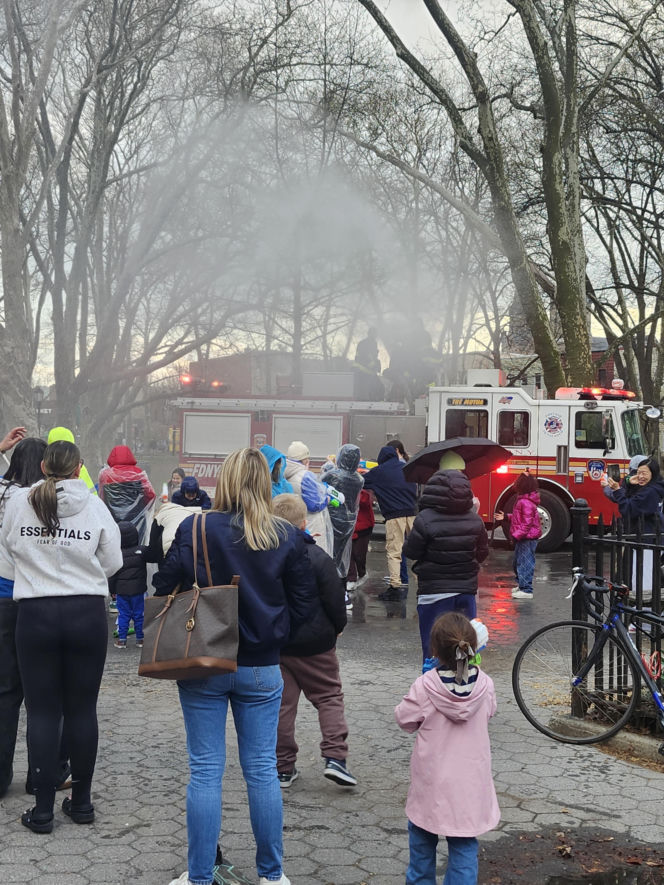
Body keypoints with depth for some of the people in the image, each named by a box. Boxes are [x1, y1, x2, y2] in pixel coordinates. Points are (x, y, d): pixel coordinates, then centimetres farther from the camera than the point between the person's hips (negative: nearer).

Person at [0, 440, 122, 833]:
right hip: (87, 613, 0)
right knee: (82, 709, 10)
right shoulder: (95, 506, -6)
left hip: (35, 613, 0)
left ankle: (43, 810, 11)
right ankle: (82, 802, 20)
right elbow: (113, 562, 2)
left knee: (43, 711, 7)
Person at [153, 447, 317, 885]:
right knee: (263, 769, 11)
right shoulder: (288, 537, -3)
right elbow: (303, 601, 1)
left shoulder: (195, 530, -10)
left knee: (205, 769, 7)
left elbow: (165, 588, -9)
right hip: (262, 668, 2)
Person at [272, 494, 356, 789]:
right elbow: (335, 600, -10)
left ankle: (283, 767, 14)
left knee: (281, 704, 10)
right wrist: (337, 627, 9)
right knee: (329, 697, 11)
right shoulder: (318, 558, -13)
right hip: (314, 643, -3)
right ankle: (334, 756, -2)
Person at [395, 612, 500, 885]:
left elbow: (404, 719, -6)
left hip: (432, 783, -1)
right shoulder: (485, 684, -12)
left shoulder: (425, 685, -20)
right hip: (470, 785, 1)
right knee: (464, 845, 11)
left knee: (422, 836, 22)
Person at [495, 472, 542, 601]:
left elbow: (527, 522, -25)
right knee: (517, 562, 21)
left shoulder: (526, 502, -23)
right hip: (523, 538, 11)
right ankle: (522, 585, 34)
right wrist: (506, 517, 16)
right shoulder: (522, 499, 10)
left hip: (527, 538, -11)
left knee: (524, 563, -6)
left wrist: (517, 535, -24)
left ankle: (526, 590, -1)